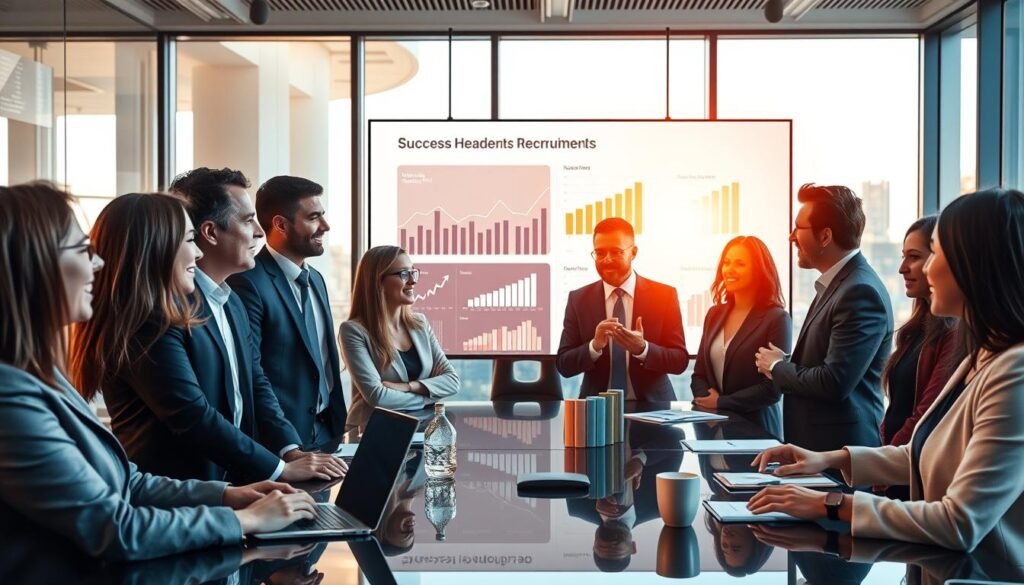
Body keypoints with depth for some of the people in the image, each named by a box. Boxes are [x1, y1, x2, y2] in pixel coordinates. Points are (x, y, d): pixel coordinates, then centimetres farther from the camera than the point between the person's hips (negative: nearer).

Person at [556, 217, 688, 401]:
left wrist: (642, 348, -18)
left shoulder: (664, 295, 1)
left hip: (651, 405, 0)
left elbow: (680, 360, -2)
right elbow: (563, 365, 1)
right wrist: (594, 346, -16)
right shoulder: (578, 299, 4)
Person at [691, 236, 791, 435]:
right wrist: (705, 400, -10)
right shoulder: (715, 314, 7)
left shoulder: (777, 319, -11)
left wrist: (721, 402, -13)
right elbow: (699, 374, 10)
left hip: (756, 429, -5)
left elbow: (773, 389, -15)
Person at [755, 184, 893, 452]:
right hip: (814, 441, 9)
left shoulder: (861, 292, -19)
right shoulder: (836, 283, 11)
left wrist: (777, 367, -9)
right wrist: (784, 365, -2)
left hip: (839, 449, -9)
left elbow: (834, 383, -25)